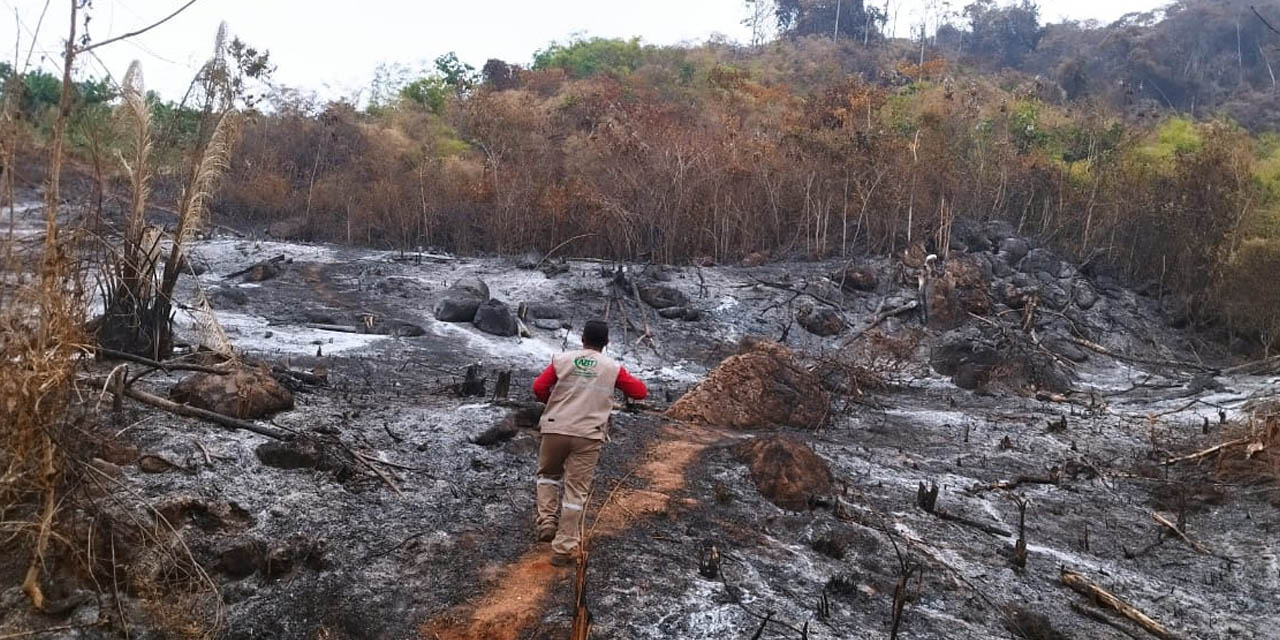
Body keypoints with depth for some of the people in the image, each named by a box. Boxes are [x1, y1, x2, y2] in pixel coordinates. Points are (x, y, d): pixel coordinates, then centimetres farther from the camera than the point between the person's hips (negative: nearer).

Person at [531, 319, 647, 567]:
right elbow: (640, 392, 6)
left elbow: (539, 388, -2)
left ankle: (547, 522, 10)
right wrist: (632, 381, 27)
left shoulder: (562, 359, 3)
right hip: (588, 436, -1)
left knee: (548, 474, 27)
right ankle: (563, 550, 4)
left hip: (555, 430, 1)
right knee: (576, 492, 4)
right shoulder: (613, 368, 1)